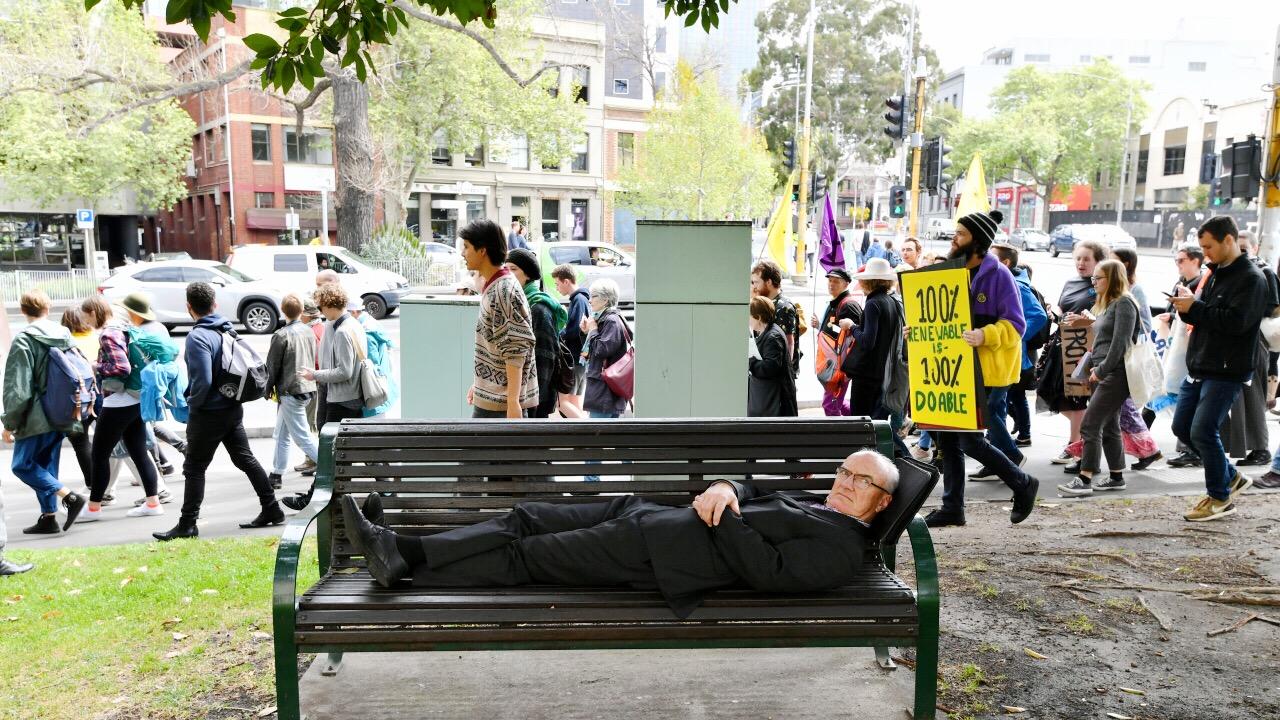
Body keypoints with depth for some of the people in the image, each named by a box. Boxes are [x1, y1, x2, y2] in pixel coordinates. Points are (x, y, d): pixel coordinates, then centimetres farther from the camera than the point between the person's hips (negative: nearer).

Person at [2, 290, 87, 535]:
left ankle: (69, 497, -11)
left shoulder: (23, 340, -12)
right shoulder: (65, 336, 6)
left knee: (22, 465, 4)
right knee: (46, 466, 15)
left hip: (36, 417, -6)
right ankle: (49, 518, 16)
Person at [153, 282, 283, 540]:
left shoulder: (197, 337, -18)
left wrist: (193, 402, -8)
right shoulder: (229, 330, 5)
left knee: (194, 469, 4)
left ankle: (187, 525, 10)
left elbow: (203, 379, -25)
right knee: (246, 460, 15)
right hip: (233, 408, 7)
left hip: (208, 413, -7)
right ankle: (271, 509, 17)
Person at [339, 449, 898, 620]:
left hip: (657, 555, -8)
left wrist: (721, 517, -13)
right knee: (525, 518, -1)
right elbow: (753, 492, 23)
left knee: (525, 557, -10)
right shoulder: (813, 502, 23)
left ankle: (406, 563, -2)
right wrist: (725, 487, 1)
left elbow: (770, 571, -18)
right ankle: (402, 548, -1)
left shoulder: (843, 550, -5)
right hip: (647, 515, 8)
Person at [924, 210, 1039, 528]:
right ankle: (952, 506, 18)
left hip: (986, 371, -8)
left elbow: (1015, 325, -15)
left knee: (970, 440, -6)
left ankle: (1023, 484, 17)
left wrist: (984, 335, -32)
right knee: (948, 437, 8)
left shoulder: (998, 275, -11)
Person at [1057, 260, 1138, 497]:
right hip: (1104, 374, 10)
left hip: (1116, 374, -10)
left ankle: (1084, 479, -11)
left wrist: (1101, 370, -15)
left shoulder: (1124, 303, -10)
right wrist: (1094, 366, 10)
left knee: (1090, 425, -12)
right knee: (1109, 426, 13)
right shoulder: (1106, 304, 19)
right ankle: (1117, 477, 21)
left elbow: (1120, 342, -18)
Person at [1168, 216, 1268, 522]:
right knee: (1182, 428, 11)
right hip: (1199, 368, 9)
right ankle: (1230, 477, 28)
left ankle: (1220, 498, 9)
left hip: (1226, 372, -9)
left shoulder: (1250, 278, -12)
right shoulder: (1215, 273, 15)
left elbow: (1236, 321, -24)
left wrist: (1194, 307, -20)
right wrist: (1186, 307, -1)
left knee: (1203, 431, -9)